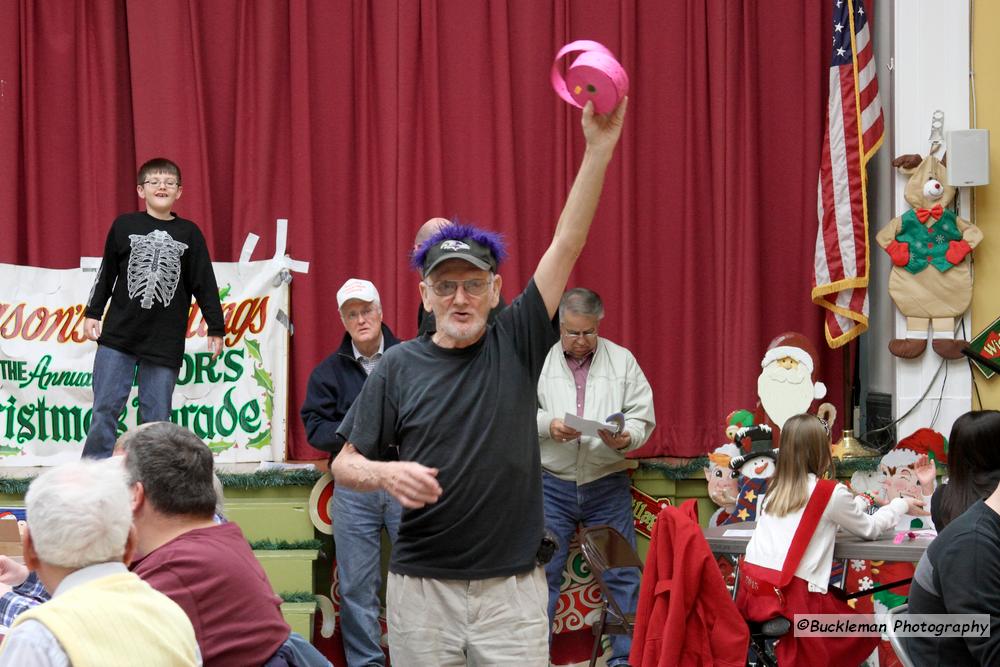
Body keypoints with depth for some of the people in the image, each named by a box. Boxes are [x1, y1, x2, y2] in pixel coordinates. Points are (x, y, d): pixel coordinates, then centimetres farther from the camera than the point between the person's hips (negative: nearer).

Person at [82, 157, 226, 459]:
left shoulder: (189, 233, 3)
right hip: (118, 336, 0)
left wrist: (216, 328, 5)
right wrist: (93, 313, 8)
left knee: (156, 417, 2)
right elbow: (107, 273, 10)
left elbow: (204, 284, 5)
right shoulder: (124, 225, 3)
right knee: (105, 409, -2)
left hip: (165, 343, 0)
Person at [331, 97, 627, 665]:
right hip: (422, 587, 0)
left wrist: (599, 148, -12)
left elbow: (567, 245, -5)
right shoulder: (398, 367, 3)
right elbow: (345, 464, 6)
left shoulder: (516, 345, 3)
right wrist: (386, 474, -17)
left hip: (513, 587, 0)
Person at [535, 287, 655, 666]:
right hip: (552, 484, -1)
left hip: (608, 485, 1)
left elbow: (642, 417, 2)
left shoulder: (622, 360, 6)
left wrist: (624, 438, -18)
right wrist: (547, 425, -18)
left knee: (622, 574, 2)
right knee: (542, 571, 1)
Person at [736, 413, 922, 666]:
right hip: (791, 597, -6)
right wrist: (901, 505, 29)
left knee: (839, 598, 28)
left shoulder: (775, 489, 14)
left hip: (752, 592, 6)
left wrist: (859, 502, 40)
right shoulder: (830, 492, -2)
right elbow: (869, 529, 13)